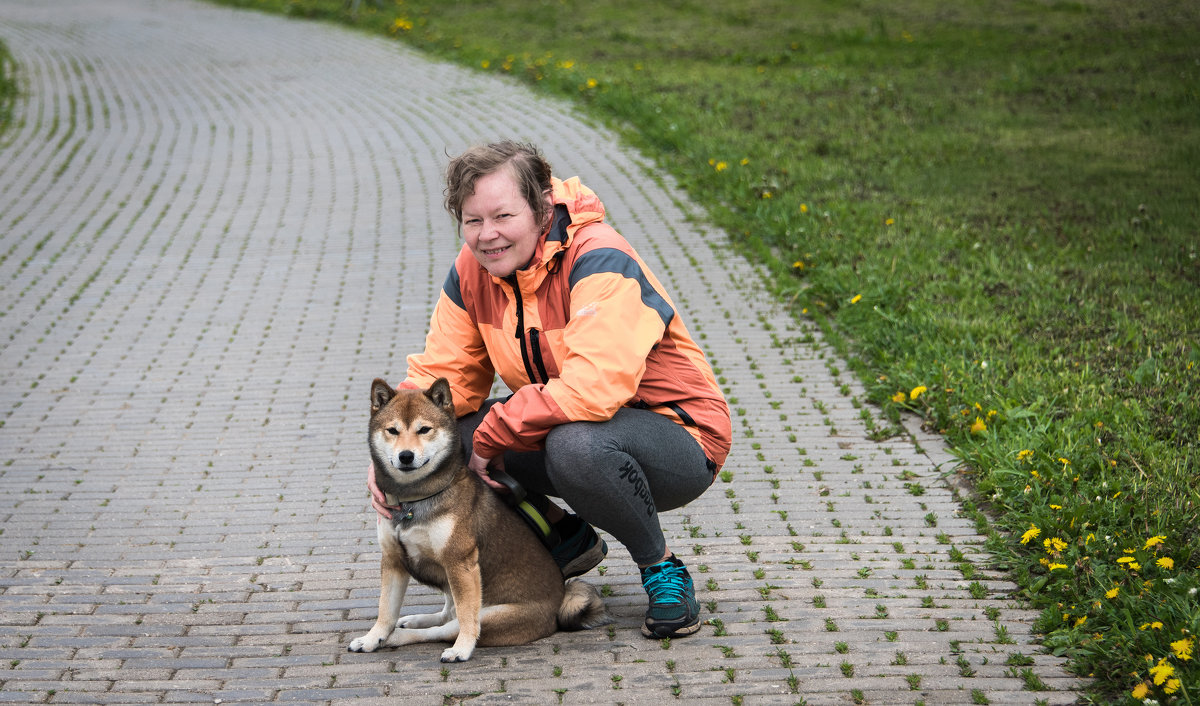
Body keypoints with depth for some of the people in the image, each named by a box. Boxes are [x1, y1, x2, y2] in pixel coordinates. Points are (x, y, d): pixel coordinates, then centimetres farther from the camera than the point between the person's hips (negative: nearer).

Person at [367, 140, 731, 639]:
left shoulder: (598, 260, -26)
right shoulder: (472, 271, -3)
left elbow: (595, 388, -37)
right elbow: (442, 375, -2)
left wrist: (492, 434, -28)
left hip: (677, 437, -7)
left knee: (576, 444, -39)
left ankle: (662, 569, -11)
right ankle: (567, 539, 8)